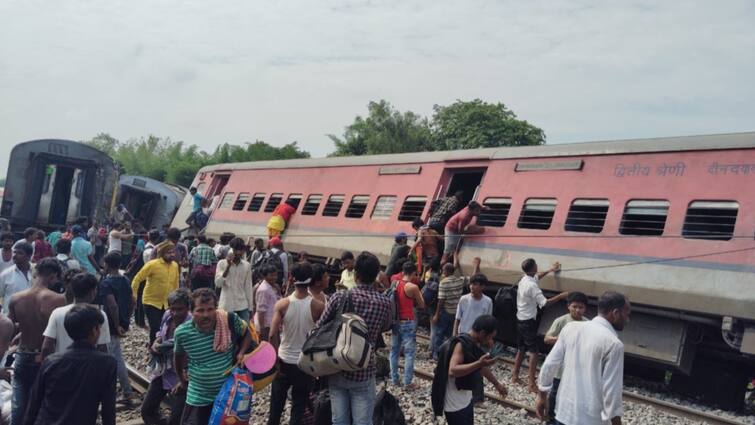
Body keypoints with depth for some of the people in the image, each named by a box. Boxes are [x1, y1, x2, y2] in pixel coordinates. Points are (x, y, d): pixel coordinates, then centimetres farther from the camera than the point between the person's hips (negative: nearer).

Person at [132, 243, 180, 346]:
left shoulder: (175, 266, 0)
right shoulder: (152, 264, -16)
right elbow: (137, 279, -11)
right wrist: (134, 295, -13)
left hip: (167, 304, 5)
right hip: (151, 302, -5)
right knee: (155, 329, -7)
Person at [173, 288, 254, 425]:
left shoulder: (230, 320, -20)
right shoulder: (182, 333, -17)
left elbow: (246, 334, 3)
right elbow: (178, 356, 5)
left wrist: (241, 353, -14)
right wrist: (182, 380, 17)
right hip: (199, 397, 0)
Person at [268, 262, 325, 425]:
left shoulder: (282, 304, -13)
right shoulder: (318, 306, -14)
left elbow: (273, 335, -16)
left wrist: (275, 356, -3)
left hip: (284, 360, 1)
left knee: (277, 401, 20)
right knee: (299, 404, 13)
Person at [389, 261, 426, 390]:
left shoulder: (395, 284, 2)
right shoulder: (413, 287, -14)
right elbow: (422, 306, -4)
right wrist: (419, 293, 10)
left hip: (395, 321, 6)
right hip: (408, 323, -6)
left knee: (394, 351, 15)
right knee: (409, 352, 0)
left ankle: (394, 379, 21)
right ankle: (407, 382, 0)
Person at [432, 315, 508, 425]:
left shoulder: (475, 345, 3)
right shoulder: (461, 344, -25)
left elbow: (483, 367, 20)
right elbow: (452, 371, -37)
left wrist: (497, 384, 30)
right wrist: (479, 363, -40)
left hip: (467, 400, 10)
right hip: (455, 404, -10)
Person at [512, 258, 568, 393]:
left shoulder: (524, 280, 6)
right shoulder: (532, 286, -23)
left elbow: (537, 277, 29)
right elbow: (544, 303, -26)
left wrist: (550, 270, 37)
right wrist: (561, 296, -18)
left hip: (520, 320, 9)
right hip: (528, 322, -9)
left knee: (521, 350, 18)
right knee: (533, 352, -6)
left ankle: (515, 376, 24)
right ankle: (531, 383, -8)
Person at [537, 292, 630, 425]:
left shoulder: (570, 327, 0)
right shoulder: (613, 343, -16)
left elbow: (549, 365, 4)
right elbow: (611, 389, -16)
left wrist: (542, 395, 15)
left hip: (564, 410, 5)